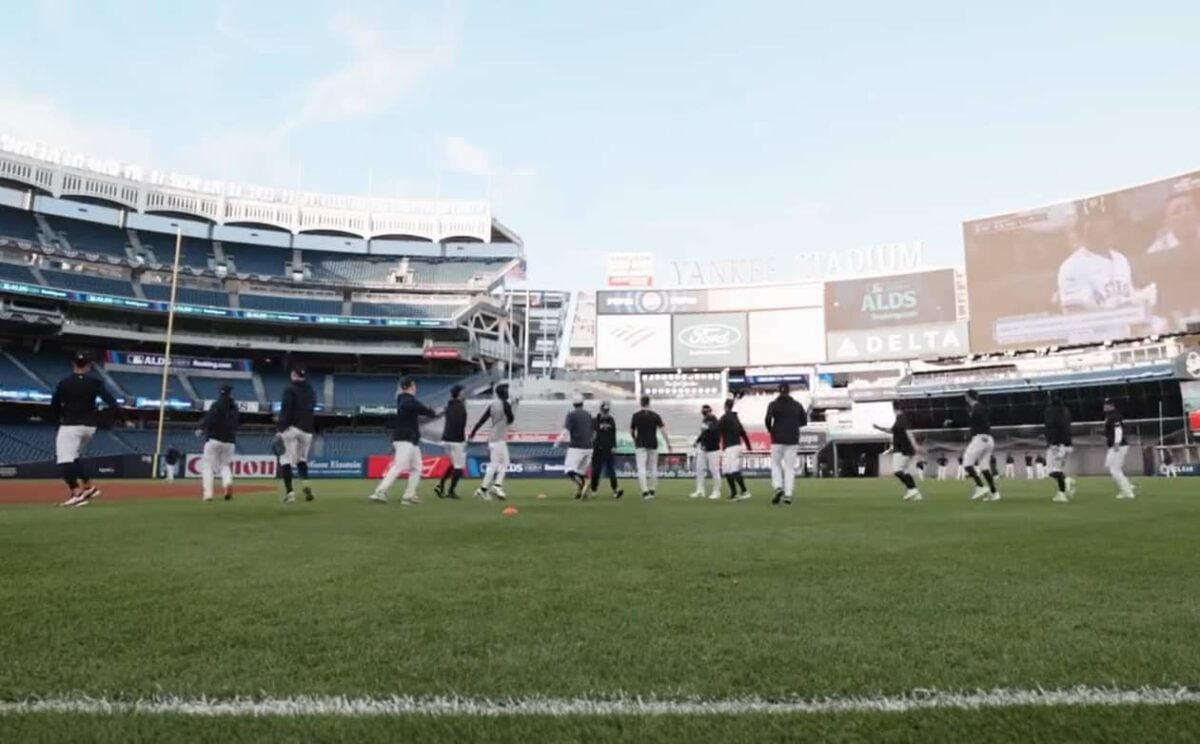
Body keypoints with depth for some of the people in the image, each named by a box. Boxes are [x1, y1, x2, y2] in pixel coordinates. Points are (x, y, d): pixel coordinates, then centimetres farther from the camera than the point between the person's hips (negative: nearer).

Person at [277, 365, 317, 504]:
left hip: (291, 428, -5)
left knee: (287, 459, -2)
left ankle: (289, 492, -10)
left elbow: (285, 410, -12)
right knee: (302, 459, 17)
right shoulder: (312, 391, 14)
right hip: (307, 430, 5)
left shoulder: (290, 389, -4)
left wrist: (280, 429, -11)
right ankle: (306, 484, -5)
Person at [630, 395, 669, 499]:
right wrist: (668, 444, -3)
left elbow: (631, 431, 8)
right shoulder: (655, 416, -1)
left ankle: (645, 491, -19)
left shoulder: (636, 416, -1)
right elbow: (663, 430, -7)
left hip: (640, 445, -1)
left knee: (641, 468, -6)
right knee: (653, 468, 13)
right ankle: (651, 491, 18)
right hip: (653, 445, 1)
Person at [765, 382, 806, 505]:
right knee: (790, 466, 5)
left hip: (778, 439, -2)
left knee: (775, 464, 11)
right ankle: (788, 495, -1)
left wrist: (770, 430, 3)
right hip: (793, 440, 2)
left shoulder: (774, 404, -2)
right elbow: (804, 421, 8)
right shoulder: (797, 405, 7)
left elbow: (768, 419, -15)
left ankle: (778, 487, -10)